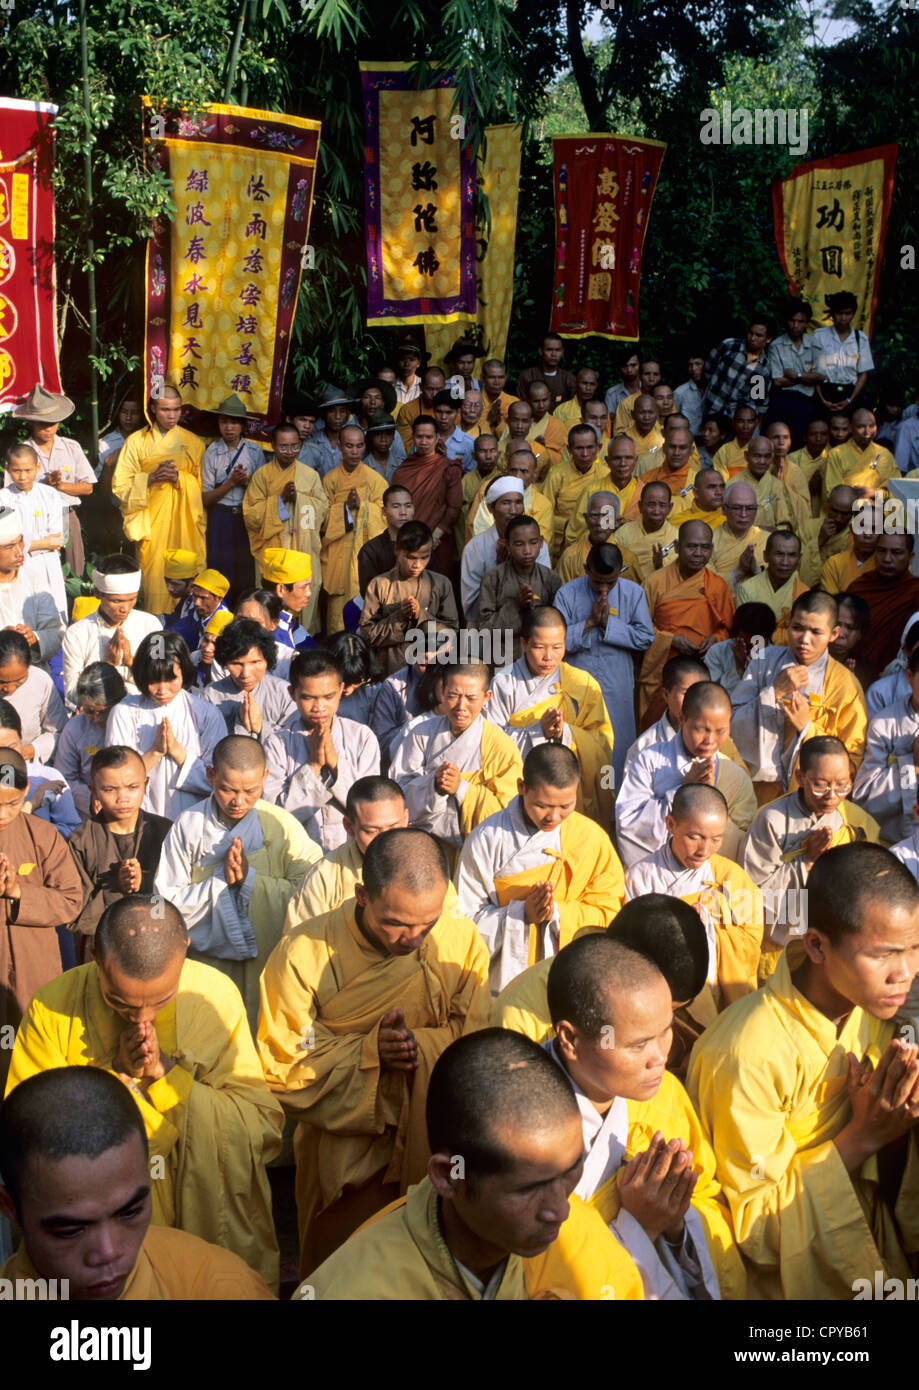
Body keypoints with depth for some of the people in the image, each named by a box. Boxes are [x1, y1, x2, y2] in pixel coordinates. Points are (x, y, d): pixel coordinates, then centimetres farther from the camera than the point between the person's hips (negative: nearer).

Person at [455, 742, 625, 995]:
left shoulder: (592, 838, 3)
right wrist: (522, 913, -14)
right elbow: (466, 917, 0)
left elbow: (609, 912, 6)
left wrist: (557, 913, -11)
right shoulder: (487, 839, -2)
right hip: (502, 981, -1)